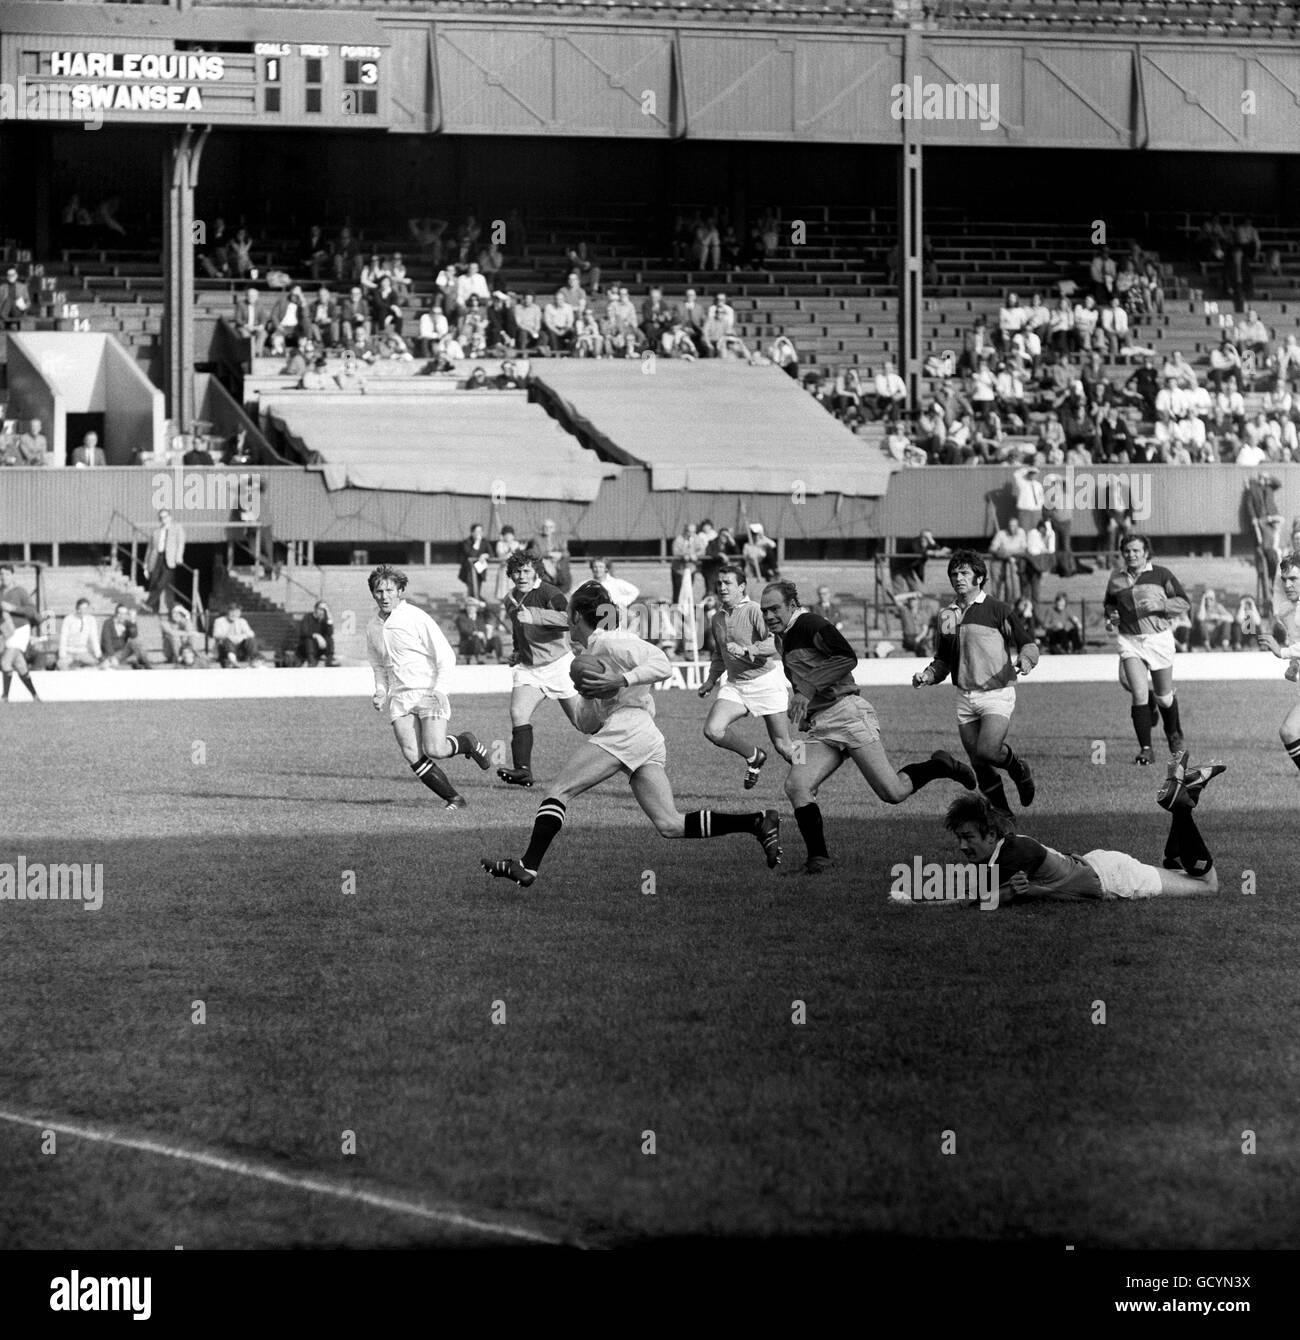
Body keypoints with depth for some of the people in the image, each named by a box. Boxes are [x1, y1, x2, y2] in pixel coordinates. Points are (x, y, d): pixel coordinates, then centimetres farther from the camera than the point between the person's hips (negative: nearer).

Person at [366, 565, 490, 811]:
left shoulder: (416, 618, -8)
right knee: (412, 755, -12)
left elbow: (446, 657, -8)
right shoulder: (373, 628, 11)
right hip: (399, 697, 5)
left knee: (434, 750, -18)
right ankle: (453, 798, 1)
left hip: (428, 691, -5)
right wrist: (380, 692, 9)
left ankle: (467, 742, 15)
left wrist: (435, 689, -17)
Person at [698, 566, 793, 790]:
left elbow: (775, 643, -21)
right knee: (712, 730, -15)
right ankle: (753, 757, 10)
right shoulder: (716, 619, 11)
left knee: (783, 746, -2)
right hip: (735, 685, 6)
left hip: (765, 681, -6)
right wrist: (711, 680, 18)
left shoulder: (754, 611, -11)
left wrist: (745, 650, -29)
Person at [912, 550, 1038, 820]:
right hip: (965, 697, 5)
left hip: (997, 693, -5)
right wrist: (926, 676, 3)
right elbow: (943, 660, 21)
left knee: (987, 751, -23)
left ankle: (1017, 766, 10)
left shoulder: (996, 610, -5)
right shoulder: (946, 616, 11)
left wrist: (1026, 660, -24)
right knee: (979, 765, 4)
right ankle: (1002, 815, 19)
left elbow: (1028, 642, -2)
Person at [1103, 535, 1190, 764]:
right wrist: (1110, 617, 4)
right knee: (1139, 695, -13)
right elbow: (1109, 603, 26)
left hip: (1159, 639, -1)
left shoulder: (1160, 575, -1)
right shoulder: (1116, 579, 8)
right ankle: (1145, 749, -9)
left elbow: (1184, 602, 0)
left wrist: (1159, 605, -15)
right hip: (1129, 640, 1)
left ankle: (1174, 735, 39)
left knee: (1164, 697, 9)